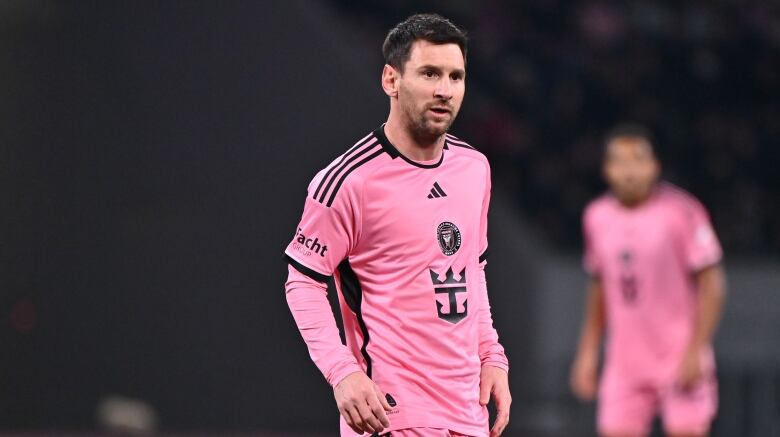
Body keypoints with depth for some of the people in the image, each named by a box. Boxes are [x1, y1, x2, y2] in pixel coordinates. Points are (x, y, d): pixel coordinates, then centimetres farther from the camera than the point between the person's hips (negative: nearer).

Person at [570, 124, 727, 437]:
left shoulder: (681, 212, -10)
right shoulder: (597, 217, 7)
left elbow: (711, 283, -9)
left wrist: (696, 351, -15)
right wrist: (588, 352, 15)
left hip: (681, 360, -5)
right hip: (624, 363, 5)